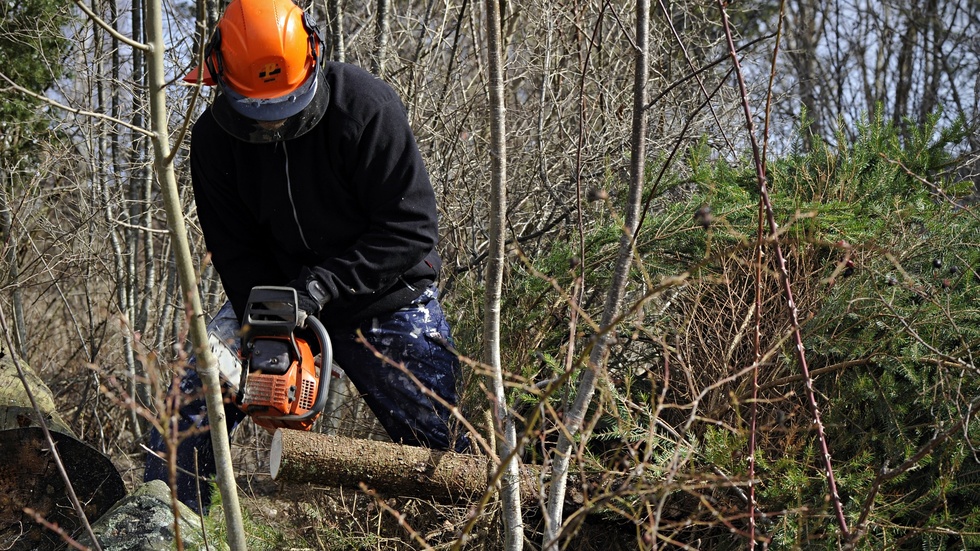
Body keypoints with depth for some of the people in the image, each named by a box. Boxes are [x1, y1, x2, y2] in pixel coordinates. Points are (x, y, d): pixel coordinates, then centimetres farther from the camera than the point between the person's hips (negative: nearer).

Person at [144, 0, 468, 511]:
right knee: (193, 402, -9)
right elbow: (236, 252, -5)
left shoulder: (365, 105, -24)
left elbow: (412, 225, -23)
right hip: (276, 294, 3)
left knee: (442, 440, -3)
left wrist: (323, 284, -28)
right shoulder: (213, 139, -11)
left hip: (385, 299, -3)